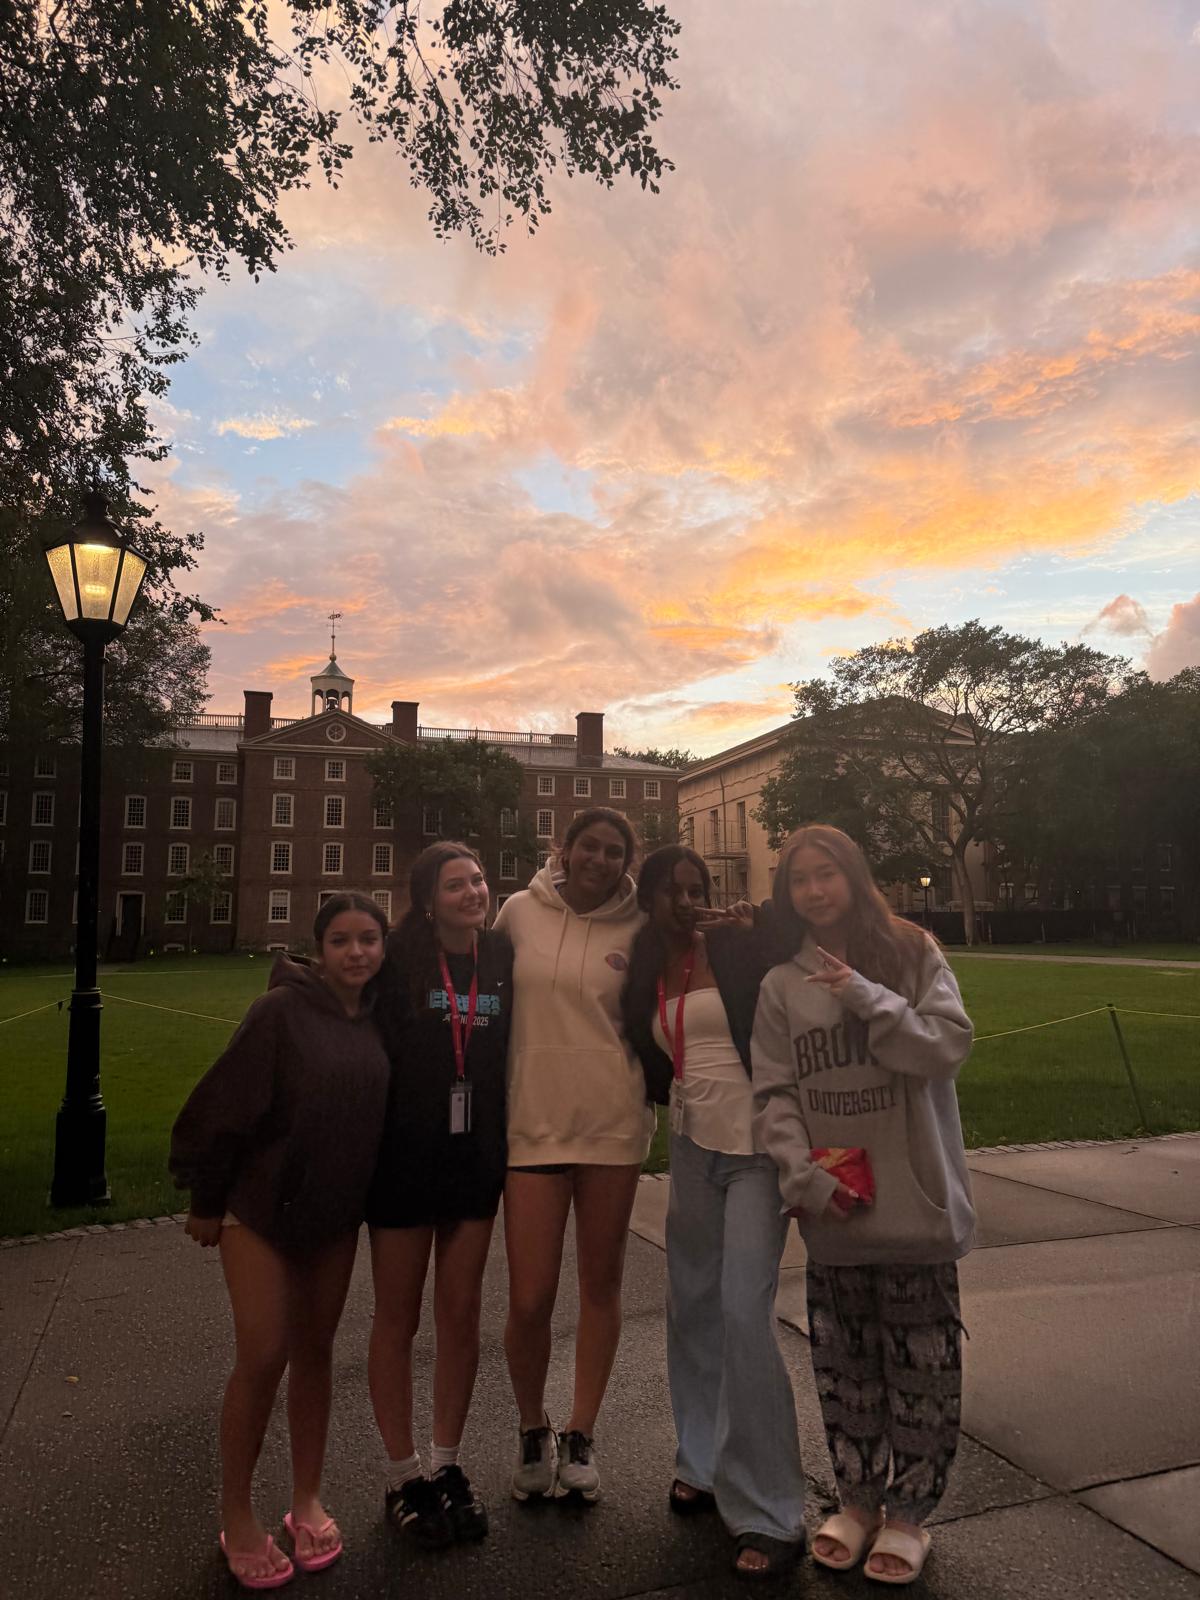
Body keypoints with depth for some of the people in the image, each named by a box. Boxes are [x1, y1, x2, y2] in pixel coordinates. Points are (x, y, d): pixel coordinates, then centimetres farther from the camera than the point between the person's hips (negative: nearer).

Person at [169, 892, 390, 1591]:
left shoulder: (380, 1020, -3)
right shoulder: (281, 1010, -18)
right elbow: (227, 1104, -14)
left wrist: (367, 1195, 9)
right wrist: (206, 1200, -7)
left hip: (336, 1214, 4)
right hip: (261, 1207, -4)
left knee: (315, 1353, 13)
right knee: (263, 1357, -2)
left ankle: (308, 1499, 30)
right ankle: (236, 1515, 19)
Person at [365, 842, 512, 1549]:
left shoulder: (503, 957, -1)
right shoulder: (400, 962, -13)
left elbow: (515, 1047, 7)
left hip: (475, 1157, 3)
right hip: (406, 1157, -3)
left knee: (462, 1313, 13)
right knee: (398, 1318, 11)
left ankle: (448, 1464, 31)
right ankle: (404, 1474, 29)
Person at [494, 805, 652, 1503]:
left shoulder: (636, 930, -1)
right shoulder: (520, 912, 0)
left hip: (613, 1123, 0)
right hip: (532, 1123, 0)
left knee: (601, 1286, 12)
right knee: (530, 1301, 2)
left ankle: (581, 1435, 33)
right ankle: (533, 1431, 31)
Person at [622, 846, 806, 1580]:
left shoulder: (741, 945, -8)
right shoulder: (648, 970, 7)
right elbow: (652, 1059, 13)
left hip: (755, 1143, -6)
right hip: (691, 1143, 6)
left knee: (744, 1315, -9)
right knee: (692, 1306, 14)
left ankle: (771, 1512, 6)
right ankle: (706, 1462, 34)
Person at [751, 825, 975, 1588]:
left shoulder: (914, 955, -2)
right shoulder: (782, 986, 1)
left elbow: (948, 1047, -13)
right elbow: (775, 1094, -1)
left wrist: (864, 995, -21)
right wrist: (805, 1179, -13)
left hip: (915, 1204, -2)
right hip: (832, 1212, 2)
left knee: (920, 1367, 11)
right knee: (845, 1368, 16)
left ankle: (908, 1513, 31)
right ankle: (858, 1500, 37)